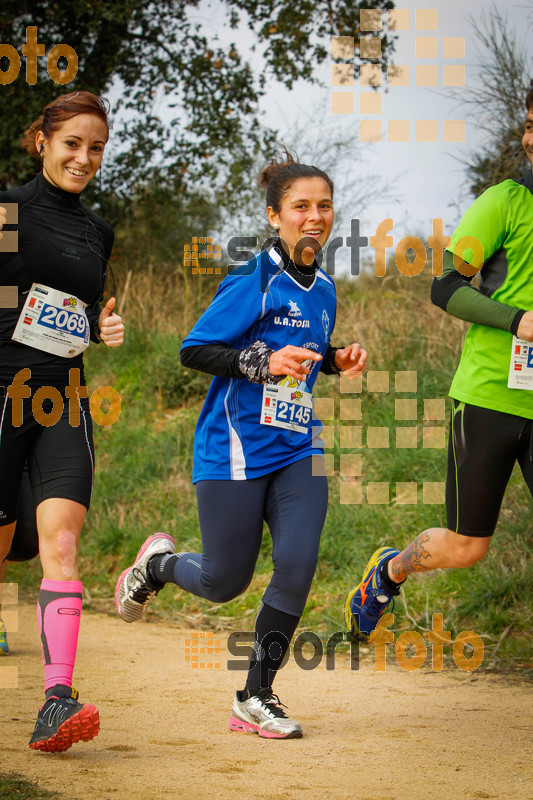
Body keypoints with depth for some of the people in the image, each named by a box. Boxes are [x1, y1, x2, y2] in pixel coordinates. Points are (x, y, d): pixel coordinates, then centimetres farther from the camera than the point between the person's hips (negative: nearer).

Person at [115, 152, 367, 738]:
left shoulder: (323, 290, 11)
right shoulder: (254, 282, -12)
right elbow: (193, 351, -12)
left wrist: (338, 361, 4)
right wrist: (264, 362, -24)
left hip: (297, 449, 6)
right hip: (235, 449, -6)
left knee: (297, 567, -11)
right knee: (224, 583, 2)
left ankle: (255, 699, 4)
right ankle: (156, 563, 38)